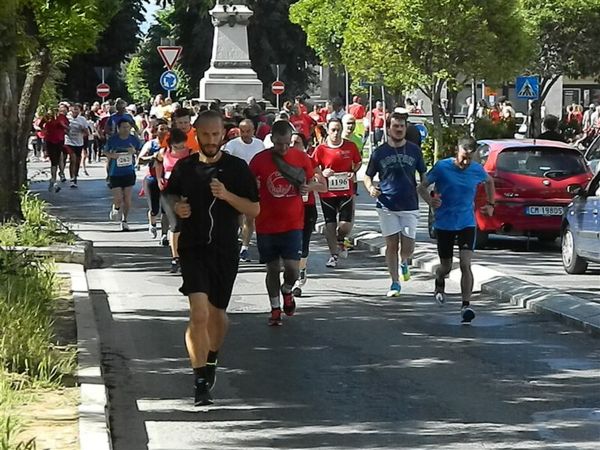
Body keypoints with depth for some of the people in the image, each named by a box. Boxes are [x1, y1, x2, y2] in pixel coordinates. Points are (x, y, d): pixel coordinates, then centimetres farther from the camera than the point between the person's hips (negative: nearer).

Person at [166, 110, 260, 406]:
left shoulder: (237, 168, -2)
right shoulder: (184, 167, 2)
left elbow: (255, 209, -1)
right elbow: (170, 195, 18)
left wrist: (227, 195, -18)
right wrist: (176, 206, -5)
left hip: (225, 251, 1)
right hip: (193, 249, -1)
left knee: (217, 314, 15)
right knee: (199, 313, -17)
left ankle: (211, 359, 45)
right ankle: (200, 381, -12)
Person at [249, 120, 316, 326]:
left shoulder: (302, 158, -1)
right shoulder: (259, 160, -4)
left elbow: (311, 182, 13)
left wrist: (306, 188, -9)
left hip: (293, 223, 0)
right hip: (266, 224, 0)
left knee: (292, 267, -8)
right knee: (273, 268, 8)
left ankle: (287, 290, 26)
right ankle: (275, 309, 24)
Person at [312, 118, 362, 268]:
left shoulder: (350, 146, 0)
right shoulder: (321, 149, -4)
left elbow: (358, 162, 15)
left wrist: (353, 172, -4)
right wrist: (322, 174, -17)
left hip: (346, 192, 0)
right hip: (327, 192, 0)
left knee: (346, 225, -6)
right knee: (330, 225, 3)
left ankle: (340, 240, 29)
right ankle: (334, 255, 17)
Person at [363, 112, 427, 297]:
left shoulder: (414, 150, 5)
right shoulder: (380, 152, 3)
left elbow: (423, 175, 14)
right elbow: (368, 176, 10)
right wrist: (370, 188, -11)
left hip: (410, 206, 0)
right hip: (387, 206, 0)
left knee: (408, 248, -2)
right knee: (392, 245, 0)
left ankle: (404, 263, 33)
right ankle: (395, 283, 11)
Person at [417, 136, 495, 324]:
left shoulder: (477, 170, -2)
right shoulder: (442, 167, -10)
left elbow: (489, 181, 22)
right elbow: (422, 187, -5)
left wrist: (491, 204, 14)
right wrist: (430, 201, -25)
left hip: (467, 223, 1)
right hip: (444, 224, -1)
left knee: (465, 264, -15)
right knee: (446, 266, 11)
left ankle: (466, 305, -15)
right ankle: (439, 284, 47)